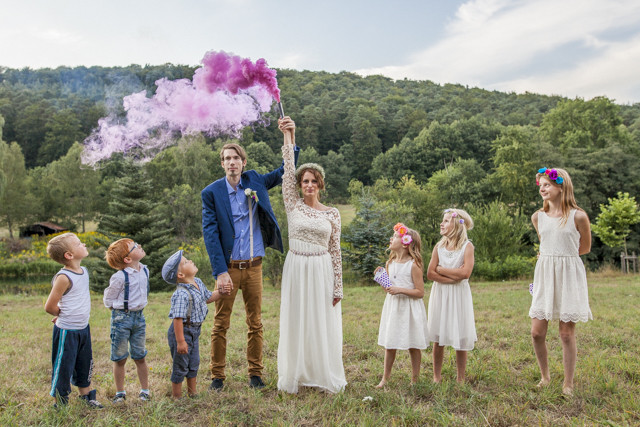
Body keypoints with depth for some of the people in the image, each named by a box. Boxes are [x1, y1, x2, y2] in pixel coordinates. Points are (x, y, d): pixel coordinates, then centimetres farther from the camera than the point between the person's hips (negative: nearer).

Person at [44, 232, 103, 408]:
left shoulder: (84, 271, 3)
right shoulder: (64, 277, -22)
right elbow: (50, 307, -17)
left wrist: (79, 315, 6)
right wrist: (65, 316, -1)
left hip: (83, 328, 8)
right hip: (67, 331, -7)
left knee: (85, 365, 20)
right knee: (64, 368, 7)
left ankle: (86, 397, 36)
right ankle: (60, 405, 23)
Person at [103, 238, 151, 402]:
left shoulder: (145, 270, 2)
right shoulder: (119, 277, -19)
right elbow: (108, 300, -7)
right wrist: (123, 308, -5)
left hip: (139, 316, 5)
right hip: (122, 317, -5)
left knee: (140, 357, 12)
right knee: (120, 358, 7)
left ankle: (145, 390, 22)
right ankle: (120, 393, 21)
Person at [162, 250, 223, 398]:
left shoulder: (198, 283, 1)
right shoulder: (181, 294, -28)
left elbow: (208, 297, 19)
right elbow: (178, 319, -29)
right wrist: (180, 341, -27)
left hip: (194, 331, 9)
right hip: (181, 331, -9)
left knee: (194, 363, 21)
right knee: (180, 366, 7)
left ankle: (192, 393, 37)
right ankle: (176, 396, 24)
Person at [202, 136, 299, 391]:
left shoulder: (254, 181, 5)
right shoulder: (211, 192, -4)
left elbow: (285, 172, 11)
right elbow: (210, 233, -8)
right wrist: (220, 271, -15)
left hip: (254, 265, 3)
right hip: (228, 267, -3)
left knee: (255, 323, 10)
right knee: (221, 324, 4)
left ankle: (255, 374, 22)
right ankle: (217, 376, 18)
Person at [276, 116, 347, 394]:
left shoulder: (332, 214, 3)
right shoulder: (293, 206, 2)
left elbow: (336, 251, 3)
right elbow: (288, 170, -7)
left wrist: (338, 286, 0)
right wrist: (289, 137, -10)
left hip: (322, 272, 0)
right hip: (296, 269, 0)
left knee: (323, 324, 6)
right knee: (295, 323, 7)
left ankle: (325, 377, 21)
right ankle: (295, 376, 21)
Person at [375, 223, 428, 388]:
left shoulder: (413, 265, -13)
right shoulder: (390, 263, 6)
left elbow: (420, 292, -14)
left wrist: (400, 290, -23)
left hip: (409, 308, -6)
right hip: (392, 307, 6)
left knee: (413, 346, 7)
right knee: (389, 344, 11)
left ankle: (415, 380, 22)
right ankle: (385, 378, 23)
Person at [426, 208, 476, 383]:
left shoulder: (467, 246, -5)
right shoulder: (439, 246, 4)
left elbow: (465, 273, -18)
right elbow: (430, 273, -4)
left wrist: (441, 269, -10)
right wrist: (452, 277, -15)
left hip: (459, 295, -3)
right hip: (440, 294, 3)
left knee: (460, 338, 4)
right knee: (438, 338, 7)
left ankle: (460, 378, 19)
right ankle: (437, 376, 20)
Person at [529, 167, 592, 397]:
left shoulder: (578, 216, -7)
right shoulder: (538, 217, 6)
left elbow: (585, 248, 6)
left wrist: (562, 255, 6)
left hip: (569, 276, -4)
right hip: (544, 276, 4)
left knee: (567, 333, 1)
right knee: (537, 332, 0)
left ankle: (568, 383, 18)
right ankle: (545, 376, 23)